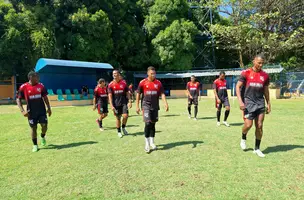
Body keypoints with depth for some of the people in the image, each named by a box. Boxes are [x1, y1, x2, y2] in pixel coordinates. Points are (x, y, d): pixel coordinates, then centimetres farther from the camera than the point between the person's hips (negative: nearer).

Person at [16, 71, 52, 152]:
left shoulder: (41, 86, 1)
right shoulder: (23, 87, -8)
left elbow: (45, 97, 9)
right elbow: (18, 99, -3)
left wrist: (49, 108, 7)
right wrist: (22, 111, -14)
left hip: (42, 110, 2)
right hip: (31, 112, -2)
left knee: (44, 125, -2)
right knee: (33, 128, 5)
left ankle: (42, 137, 30)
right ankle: (35, 145, 21)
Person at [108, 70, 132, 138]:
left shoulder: (123, 83, 2)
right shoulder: (111, 85, -1)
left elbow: (127, 93, 5)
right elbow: (110, 96, -3)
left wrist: (129, 101, -5)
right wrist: (111, 105, -11)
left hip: (124, 103, 0)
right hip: (116, 104, 0)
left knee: (125, 116, -12)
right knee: (118, 118, 6)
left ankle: (123, 127, 15)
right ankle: (119, 131, 23)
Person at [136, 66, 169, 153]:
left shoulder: (158, 83, 3)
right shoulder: (143, 82, -4)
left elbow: (162, 94, 2)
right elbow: (138, 94, 2)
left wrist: (166, 104, -12)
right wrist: (137, 106, -2)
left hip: (155, 106, 3)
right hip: (146, 105, -3)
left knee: (153, 124, 9)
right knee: (148, 123, -13)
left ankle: (152, 142, 22)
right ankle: (147, 143, -1)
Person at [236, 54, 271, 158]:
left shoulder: (265, 75, 8)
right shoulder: (246, 73, -4)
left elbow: (266, 90, 16)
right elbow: (238, 86, -4)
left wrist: (268, 104, 12)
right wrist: (240, 101, -14)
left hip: (260, 103, 4)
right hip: (249, 102, -4)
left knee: (259, 126, 3)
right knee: (248, 124, -9)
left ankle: (257, 148, 16)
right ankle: (243, 139, 23)